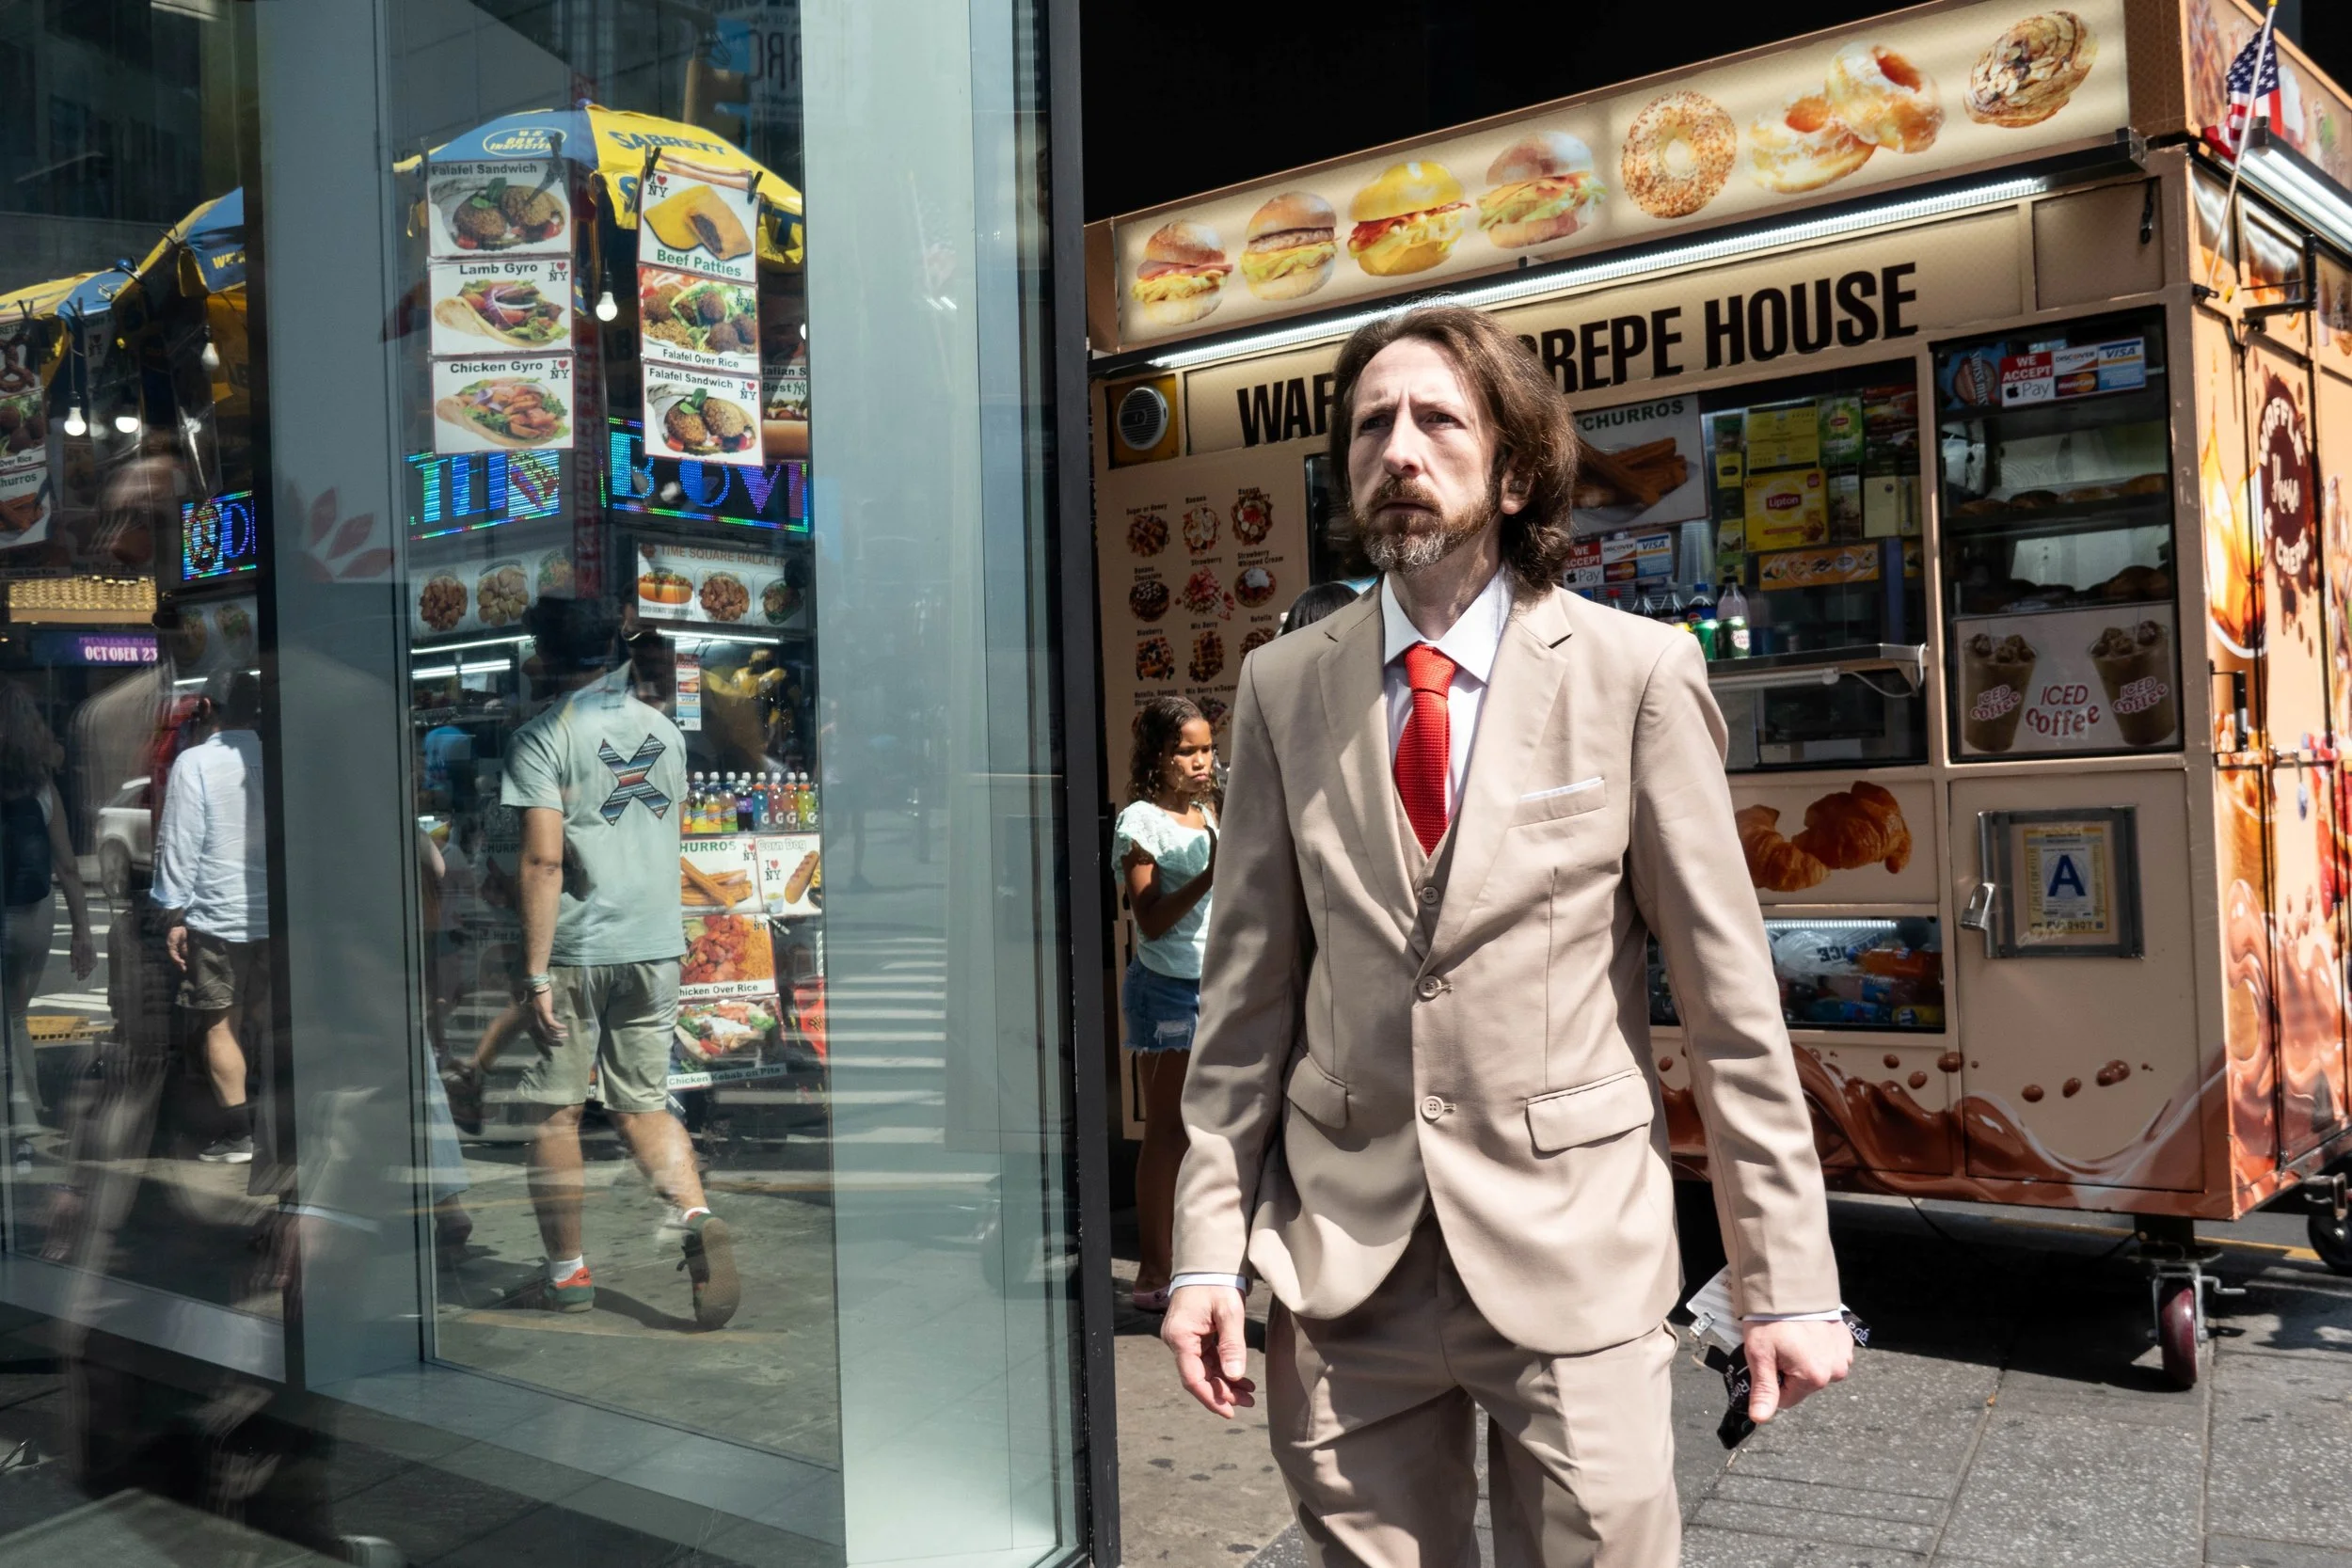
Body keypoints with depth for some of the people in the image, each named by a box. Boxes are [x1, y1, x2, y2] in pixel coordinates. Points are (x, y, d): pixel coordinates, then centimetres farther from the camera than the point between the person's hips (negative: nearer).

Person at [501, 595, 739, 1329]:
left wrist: (535, 973, -15)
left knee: (555, 1111, 9)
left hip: (575, 948, -5)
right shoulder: (664, 731, 8)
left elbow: (544, 860, -16)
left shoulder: (541, 738, -9)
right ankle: (699, 1219, -10)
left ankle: (569, 1270, 17)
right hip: (657, 941, 5)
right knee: (644, 1104, 12)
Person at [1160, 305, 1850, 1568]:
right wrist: (1210, 1248, 0)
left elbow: (1731, 1000, -4)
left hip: (1572, 1255, -2)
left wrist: (1789, 1282, -4)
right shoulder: (1283, 687, 3)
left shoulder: (1638, 675, -5)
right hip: (1339, 1264, 2)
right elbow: (1247, 990, 5)